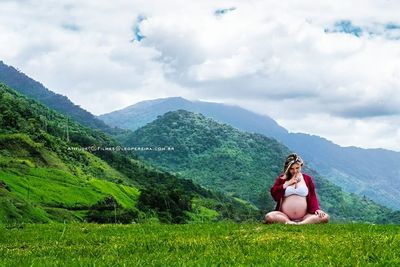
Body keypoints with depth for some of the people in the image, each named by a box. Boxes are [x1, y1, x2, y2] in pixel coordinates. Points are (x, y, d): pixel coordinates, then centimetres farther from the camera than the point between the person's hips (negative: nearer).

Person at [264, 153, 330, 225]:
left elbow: (312, 197, 8)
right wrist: (288, 183, -5)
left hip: (304, 216, 1)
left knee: (325, 217, -24)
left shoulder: (307, 178, 13)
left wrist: (317, 209, -10)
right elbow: (274, 194, -1)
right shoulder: (282, 178, 12)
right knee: (268, 216, -32)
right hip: (284, 215, -1)